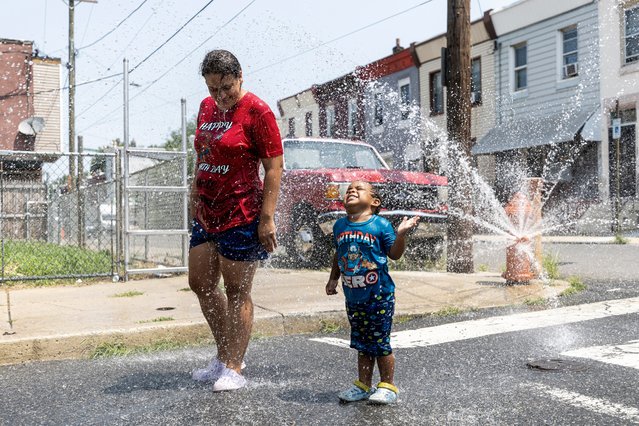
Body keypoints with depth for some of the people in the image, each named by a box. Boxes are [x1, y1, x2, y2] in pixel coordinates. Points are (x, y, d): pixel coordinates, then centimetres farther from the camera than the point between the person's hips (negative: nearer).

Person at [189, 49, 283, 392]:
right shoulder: (206, 108, 12)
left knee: (236, 292, -1)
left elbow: (273, 167, -13)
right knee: (200, 283, 11)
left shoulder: (256, 111, -10)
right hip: (207, 213, 8)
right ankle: (224, 356, 26)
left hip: (242, 215, -8)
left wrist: (267, 218, -19)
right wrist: (194, 201, 18)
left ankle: (234, 369, 11)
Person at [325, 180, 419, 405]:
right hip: (353, 297, 5)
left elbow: (394, 254, -5)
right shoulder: (340, 225, 6)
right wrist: (333, 279, 19)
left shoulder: (380, 224, -7)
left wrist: (401, 234, -19)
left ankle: (387, 386, 19)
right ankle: (363, 385, 27)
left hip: (379, 295, -4)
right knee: (362, 344, 15)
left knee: (380, 342, 4)